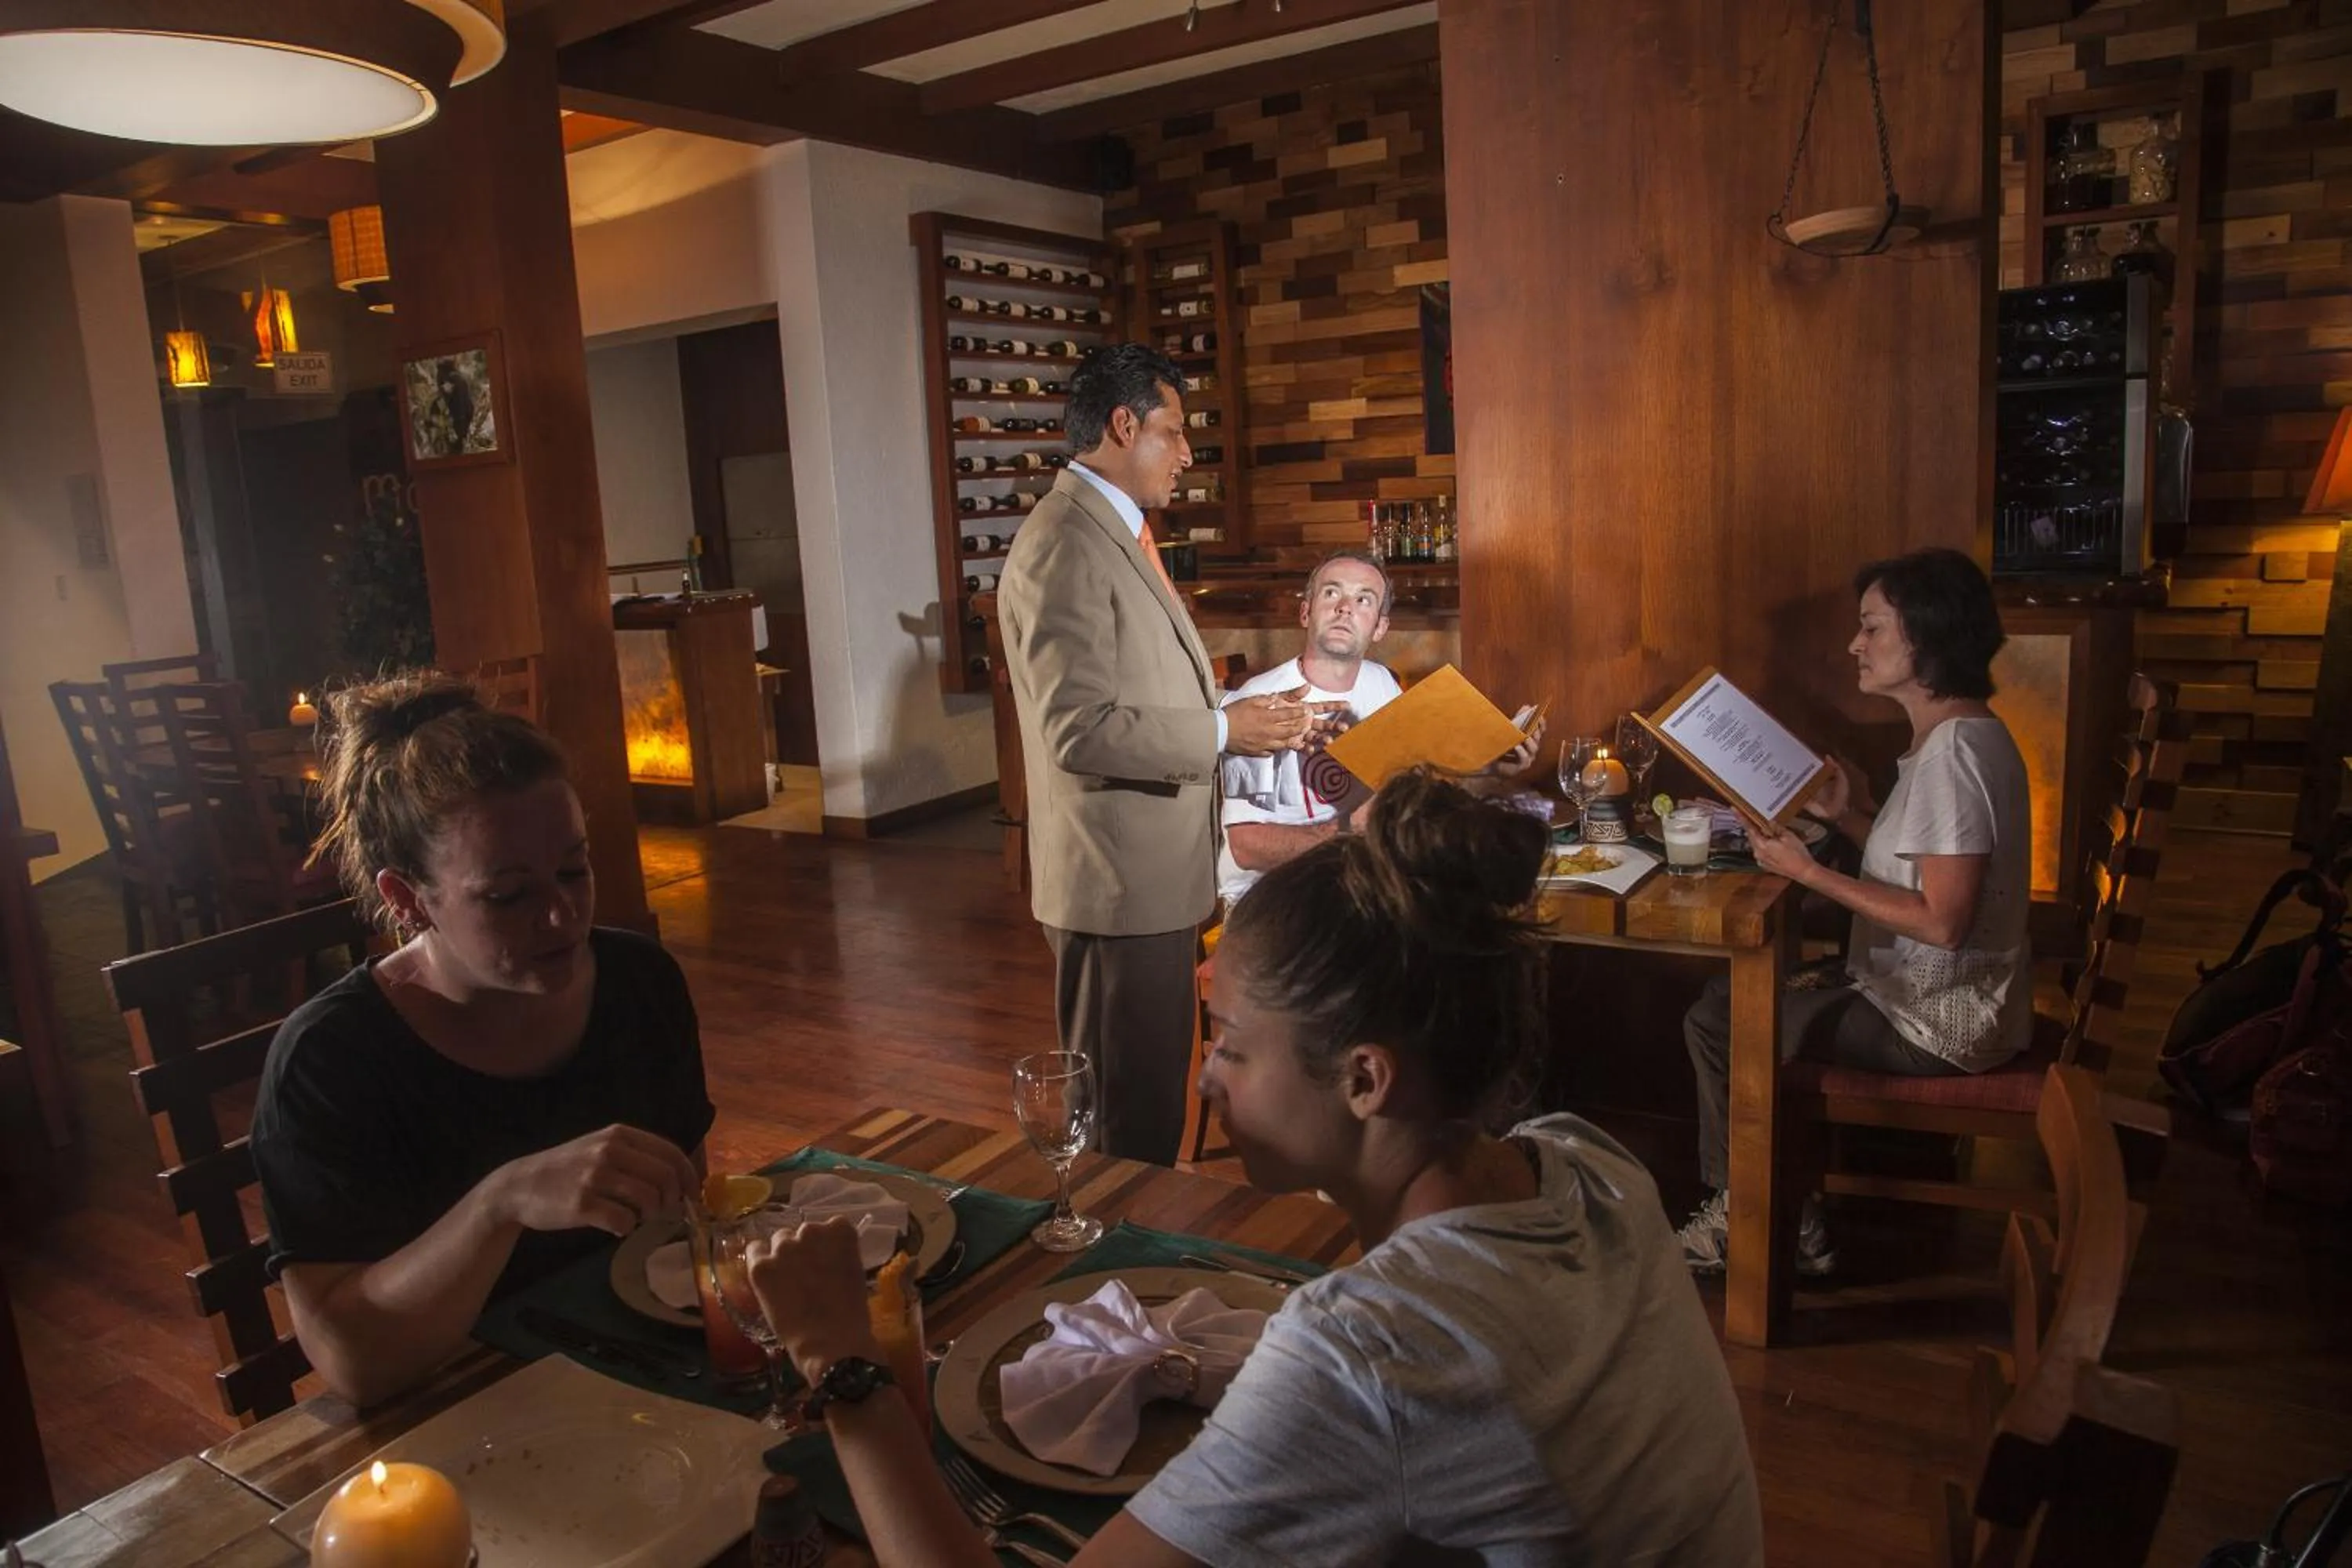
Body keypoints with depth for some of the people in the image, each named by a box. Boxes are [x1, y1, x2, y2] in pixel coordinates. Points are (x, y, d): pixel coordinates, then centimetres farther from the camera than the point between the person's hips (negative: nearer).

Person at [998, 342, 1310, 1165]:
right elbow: (1083, 729, -26)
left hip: (1157, 869, 10)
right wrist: (1225, 732, -18)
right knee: (1129, 1112, 2)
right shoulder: (1064, 546, -18)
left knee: (1153, 1094, 21)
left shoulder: (1118, 532, 15)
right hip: (1118, 879, -10)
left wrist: (1243, 707, 7)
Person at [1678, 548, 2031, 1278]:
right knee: (1726, 1002, 13)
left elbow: (1942, 921, -27)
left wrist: (1809, 872, -22)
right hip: (1927, 994, 10)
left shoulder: (1954, 753, -24)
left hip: (1938, 1025, -10)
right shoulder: (1960, 736, 9)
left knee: (1721, 1023, -5)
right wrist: (1848, 817, 3)